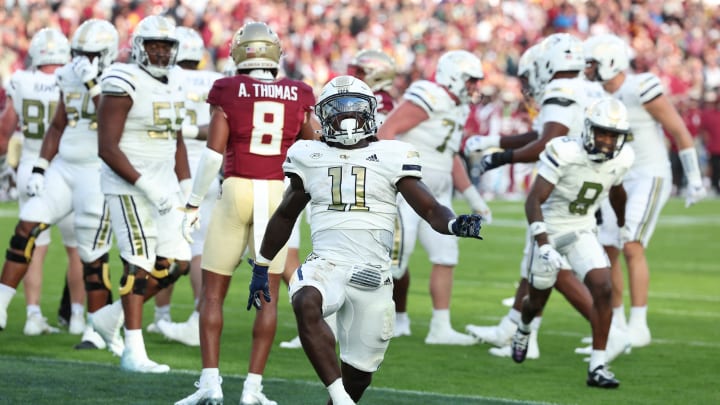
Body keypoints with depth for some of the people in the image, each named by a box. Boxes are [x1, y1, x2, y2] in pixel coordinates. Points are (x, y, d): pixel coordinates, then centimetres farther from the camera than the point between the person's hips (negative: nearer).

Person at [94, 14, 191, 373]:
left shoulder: (173, 85, 11)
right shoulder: (124, 85, -14)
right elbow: (107, 148, -18)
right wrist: (146, 186, -22)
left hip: (162, 184, 8)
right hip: (127, 185, -8)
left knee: (176, 263, 2)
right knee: (139, 265, -9)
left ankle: (111, 316, 19)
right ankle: (133, 352, -4)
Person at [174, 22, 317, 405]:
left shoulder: (228, 92, -4)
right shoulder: (297, 96, 3)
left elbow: (213, 151, -8)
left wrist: (193, 203, -3)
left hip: (236, 190, -2)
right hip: (278, 193, 2)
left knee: (213, 291, 8)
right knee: (268, 294, 9)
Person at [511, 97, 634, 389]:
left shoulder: (620, 160, -10)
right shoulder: (564, 153, -28)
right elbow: (533, 201, -29)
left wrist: (622, 224, 31)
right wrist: (543, 246, -38)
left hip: (583, 233, 3)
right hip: (550, 230, -3)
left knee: (603, 289, -18)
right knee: (538, 299, 15)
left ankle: (598, 367, -14)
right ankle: (523, 329, 53)